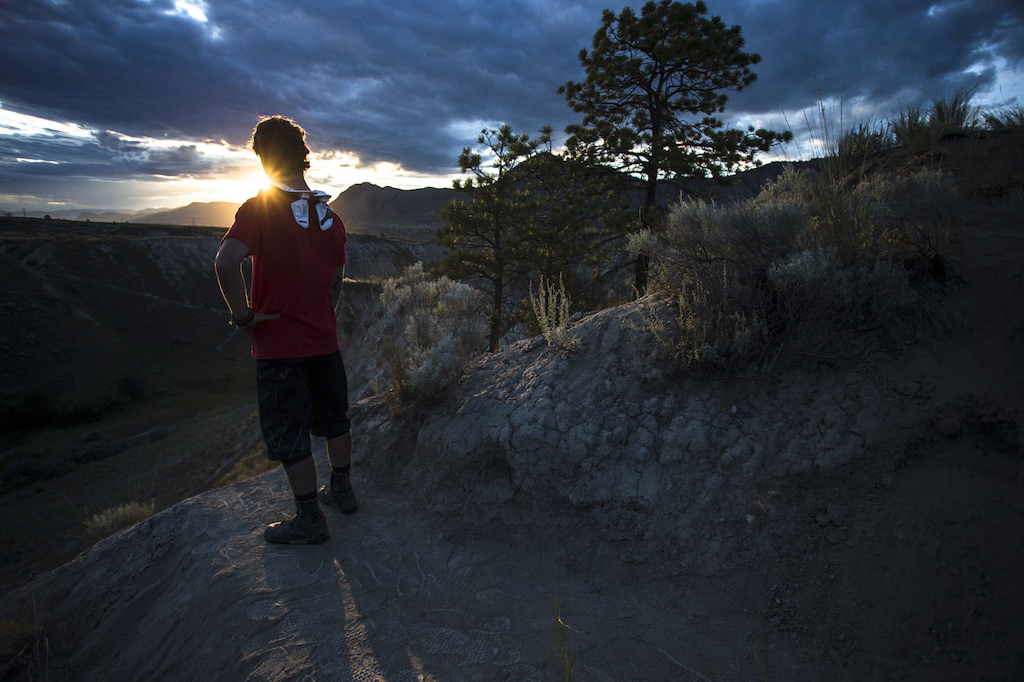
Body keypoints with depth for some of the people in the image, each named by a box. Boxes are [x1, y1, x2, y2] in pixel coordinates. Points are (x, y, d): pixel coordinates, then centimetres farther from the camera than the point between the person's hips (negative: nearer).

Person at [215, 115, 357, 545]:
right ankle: (341, 490, 37)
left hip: (279, 344, -5)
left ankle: (309, 520, 18)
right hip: (325, 340, 6)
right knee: (333, 418, 21)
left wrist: (243, 316, -18)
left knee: (289, 435, 7)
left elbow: (227, 261, -30)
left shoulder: (259, 209, -14)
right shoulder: (329, 215, 4)